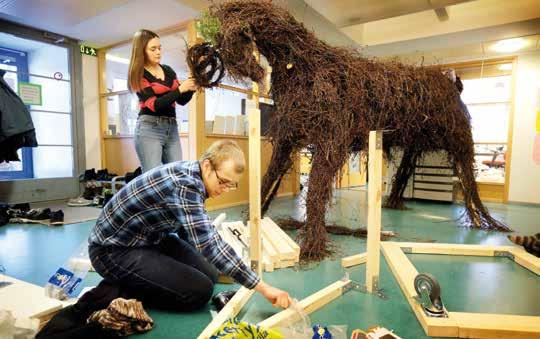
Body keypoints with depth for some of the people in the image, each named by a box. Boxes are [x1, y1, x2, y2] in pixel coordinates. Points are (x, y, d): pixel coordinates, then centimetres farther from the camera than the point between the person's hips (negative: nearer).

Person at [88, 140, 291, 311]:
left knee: (210, 275, 6)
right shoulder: (184, 183, -30)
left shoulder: (190, 177, -1)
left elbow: (194, 232, 13)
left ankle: (128, 280, 14)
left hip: (148, 238, 9)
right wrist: (262, 288, -34)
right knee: (199, 291, -17)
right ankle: (117, 291, -2)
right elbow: (208, 242, -38)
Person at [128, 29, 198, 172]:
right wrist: (180, 89, -20)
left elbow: (182, 100, 14)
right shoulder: (138, 75, -3)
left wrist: (191, 89, -7)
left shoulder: (168, 70, 13)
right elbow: (154, 104, -14)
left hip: (172, 128, 5)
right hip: (149, 128, -5)